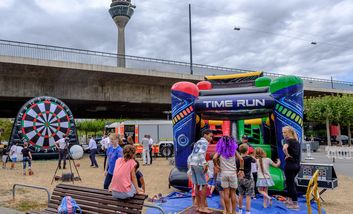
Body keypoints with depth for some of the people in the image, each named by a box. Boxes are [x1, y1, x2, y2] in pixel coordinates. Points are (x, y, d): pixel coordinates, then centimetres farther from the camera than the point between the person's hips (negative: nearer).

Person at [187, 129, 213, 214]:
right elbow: (201, 153, -21)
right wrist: (205, 164, -26)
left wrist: (189, 163, 25)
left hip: (192, 164, 9)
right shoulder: (205, 142, -5)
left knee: (197, 185, 14)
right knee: (204, 185, -2)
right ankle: (202, 207, 0)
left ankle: (198, 205, 20)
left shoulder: (198, 142, 23)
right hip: (198, 164, -9)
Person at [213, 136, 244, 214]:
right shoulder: (233, 150, 7)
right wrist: (241, 169, 3)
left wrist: (216, 165, 4)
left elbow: (214, 158, -11)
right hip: (232, 173, 0)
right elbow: (241, 159, -5)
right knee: (233, 193, 7)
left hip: (224, 173, 0)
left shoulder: (220, 150, 6)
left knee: (226, 193, 3)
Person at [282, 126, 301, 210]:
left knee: (290, 183, 2)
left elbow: (284, 148, -34)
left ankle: (295, 204, 9)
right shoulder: (296, 141, 11)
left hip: (290, 164, -8)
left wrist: (287, 155, -19)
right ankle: (290, 200, 31)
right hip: (297, 165, 8)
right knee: (289, 181, 22)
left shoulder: (288, 140, -13)